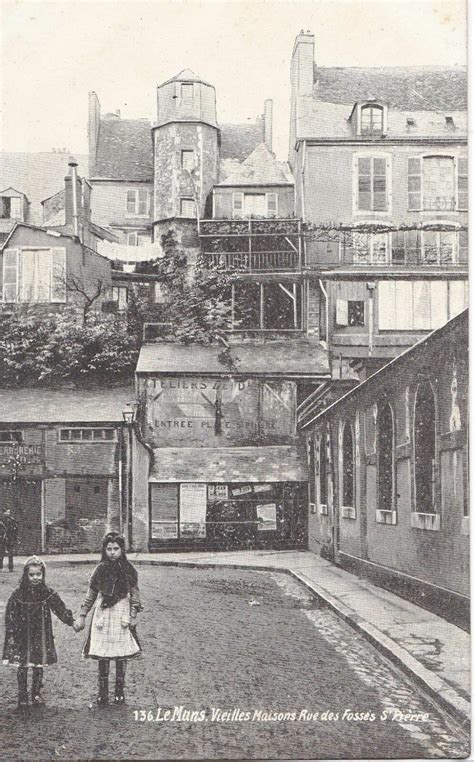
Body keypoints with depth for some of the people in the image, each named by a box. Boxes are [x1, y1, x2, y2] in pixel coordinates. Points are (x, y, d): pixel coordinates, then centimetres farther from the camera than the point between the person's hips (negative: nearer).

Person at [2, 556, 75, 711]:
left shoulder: (48, 594, -3)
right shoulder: (18, 595, -7)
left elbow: (61, 609, 4)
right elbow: (10, 617, -4)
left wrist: (72, 621, -4)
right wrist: (11, 635, -7)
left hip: (41, 636, 2)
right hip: (22, 637, -1)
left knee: (39, 667, 8)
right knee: (22, 667, 2)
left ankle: (36, 694, 24)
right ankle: (22, 697, 12)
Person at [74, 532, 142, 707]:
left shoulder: (128, 570, -1)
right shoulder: (100, 570, 2)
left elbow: (134, 594, 2)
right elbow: (91, 595, 8)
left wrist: (133, 616, -4)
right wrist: (82, 616, 5)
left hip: (122, 616, -1)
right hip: (102, 615, 1)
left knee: (121, 655, 3)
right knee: (102, 656, 1)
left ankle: (120, 692, 16)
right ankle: (102, 694, 11)